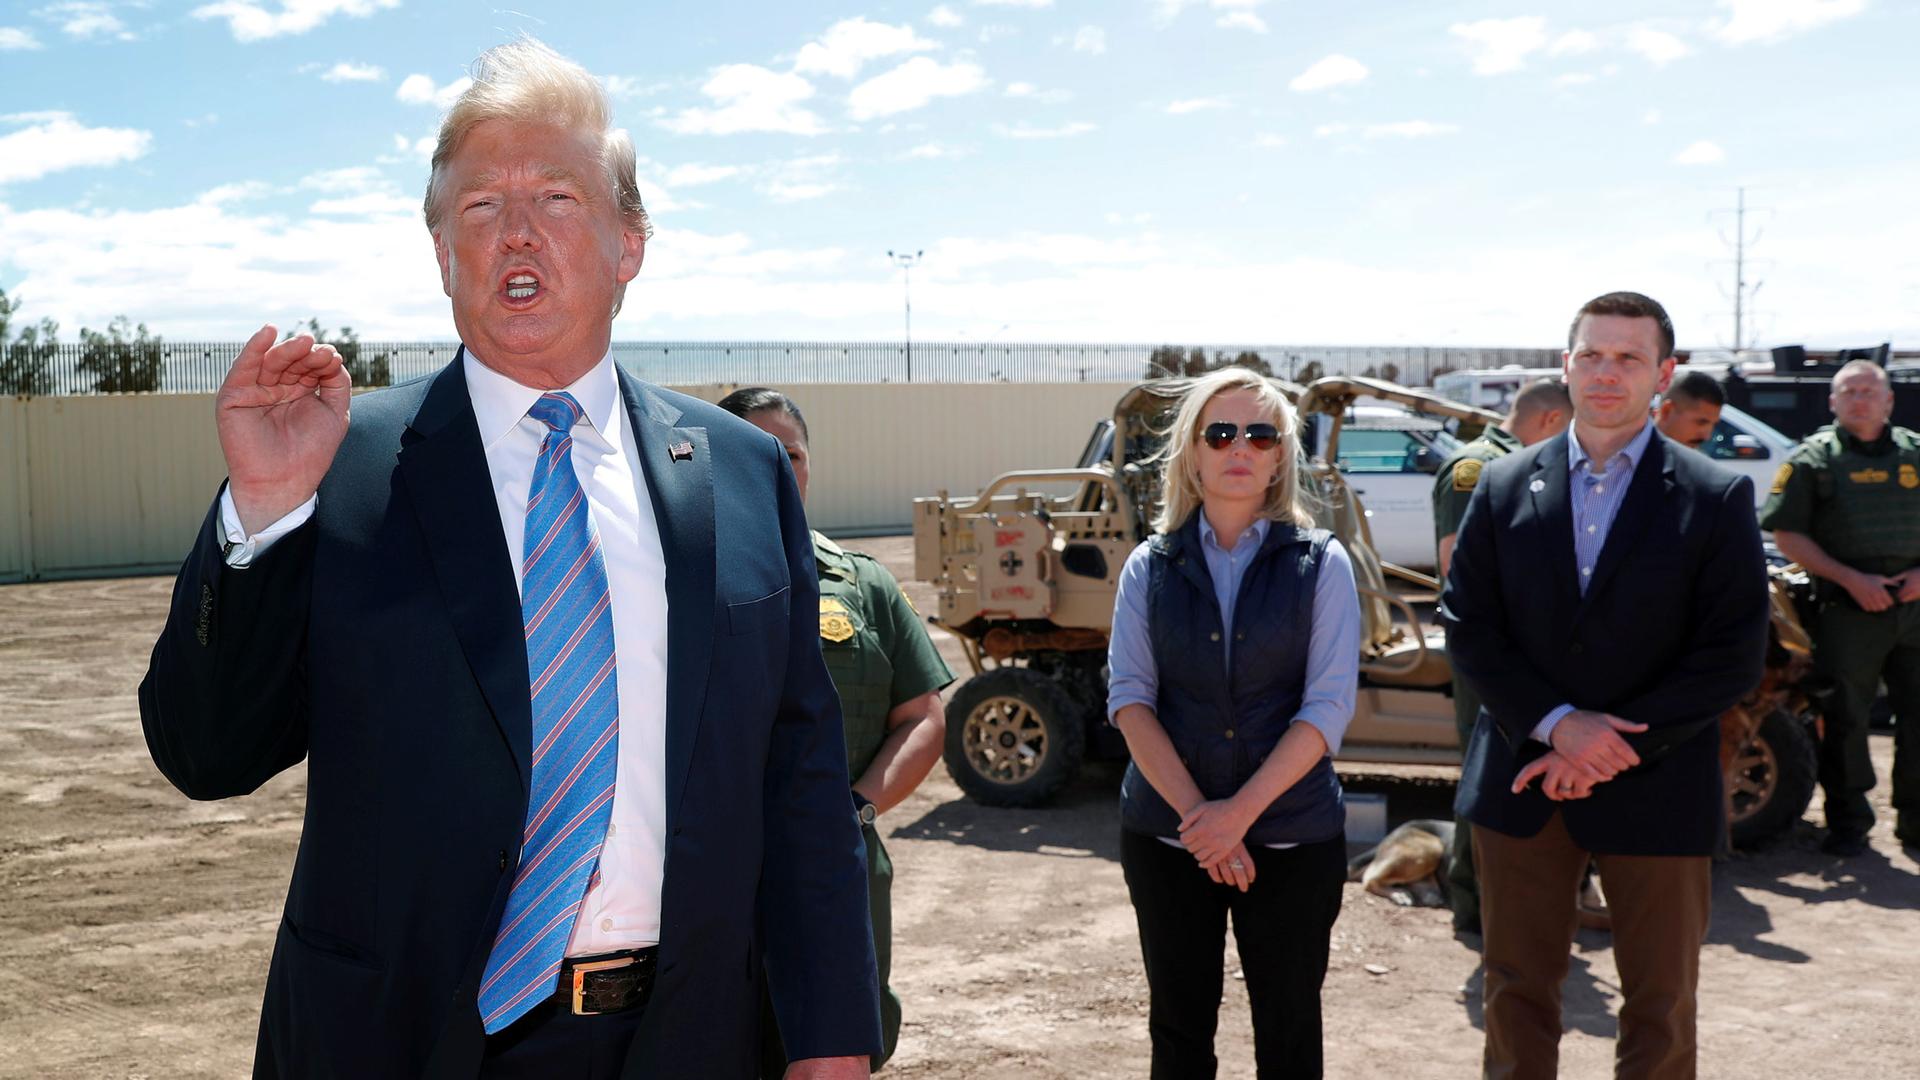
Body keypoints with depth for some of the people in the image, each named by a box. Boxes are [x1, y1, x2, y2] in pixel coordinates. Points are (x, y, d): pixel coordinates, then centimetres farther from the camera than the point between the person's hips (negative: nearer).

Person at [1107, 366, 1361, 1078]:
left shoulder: (1320, 563, 0)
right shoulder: (1151, 566, 4)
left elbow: (1328, 705, -8)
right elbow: (1129, 699, -4)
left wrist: (1241, 811, -17)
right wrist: (1194, 812, -15)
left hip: (1292, 834, -1)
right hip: (1166, 833, 1)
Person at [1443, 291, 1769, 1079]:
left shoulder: (1717, 497, -4)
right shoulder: (1504, 486, 3)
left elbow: (1733, 656, -8)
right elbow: (1467, 623, 0)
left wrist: (1612, 751, -15)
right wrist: (1557, 723, -14)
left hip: (1655, 787, -1)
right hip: (1521, 778, 2)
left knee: (1661, 1004, 10)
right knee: (1517, 989, 12)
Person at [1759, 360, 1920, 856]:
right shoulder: (1814, 457, 3)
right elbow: (1787, 534, -3)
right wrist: (1851, 579, -12)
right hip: (1848, 609, -3)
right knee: (1844, 717, 0)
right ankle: (1848, 823, 11)